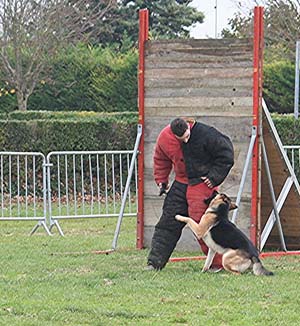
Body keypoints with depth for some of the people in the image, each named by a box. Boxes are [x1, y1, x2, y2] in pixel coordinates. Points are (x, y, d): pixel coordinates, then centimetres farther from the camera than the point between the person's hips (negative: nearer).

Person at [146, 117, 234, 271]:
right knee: (168, 222, 3)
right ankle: (155, 262, 9)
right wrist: (161, 181, 9)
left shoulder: (205, 134, -21)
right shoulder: (164, 138, -7)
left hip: (203, 183, -5)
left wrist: (214, 176, -13)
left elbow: (226, 154, -11)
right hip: (181, 182, 5)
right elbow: (161, 160, 14)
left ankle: (217, 263, -4)